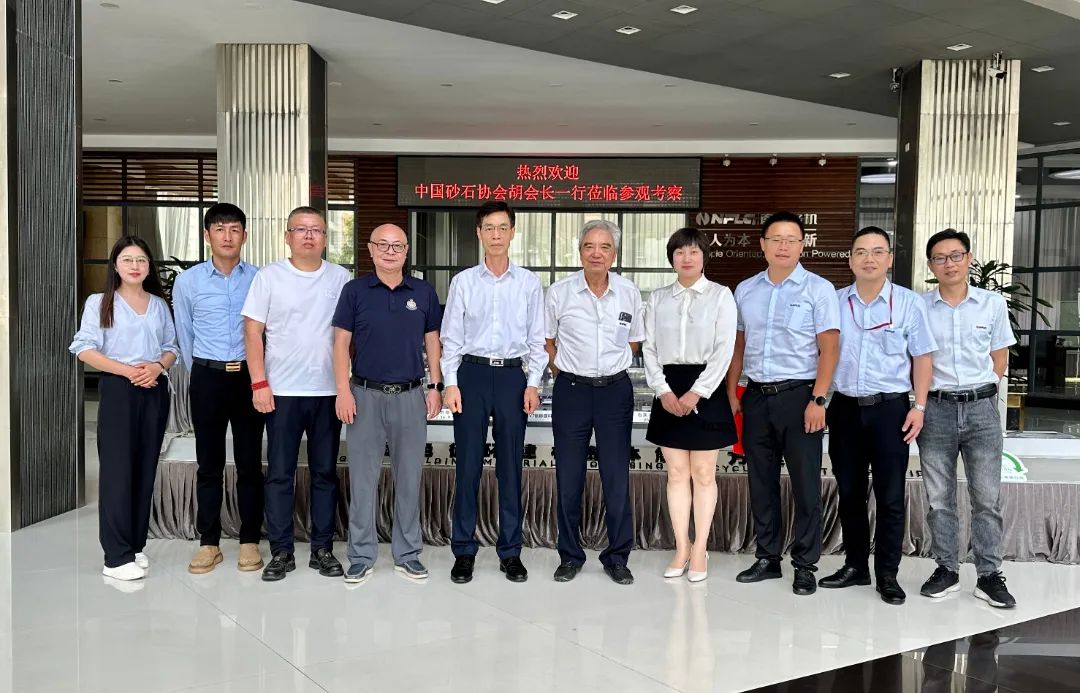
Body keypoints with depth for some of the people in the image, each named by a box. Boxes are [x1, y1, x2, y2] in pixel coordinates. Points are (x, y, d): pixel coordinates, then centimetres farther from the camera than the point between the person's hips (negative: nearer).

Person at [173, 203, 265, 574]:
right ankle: (209, 542, 17)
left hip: (248, 377, -1)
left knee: (249, 463, 6)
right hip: (207, 379, 1)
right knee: (209, 464, 7)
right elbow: (185, 335, 12)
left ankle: (249, 540, 16)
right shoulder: (188, 281, 2)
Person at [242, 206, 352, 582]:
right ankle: (281, 552, 14)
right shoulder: (269, 276, 1)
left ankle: (323, 549, 19)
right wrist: (259, 384, -8)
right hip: (282, 392, -1)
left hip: (328, 392, 2)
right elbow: (253, 332, -1)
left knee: (325, 473, 9)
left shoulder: (341, 277, 5)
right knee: (280, 475, 4)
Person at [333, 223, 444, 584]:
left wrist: (435, 386, 1)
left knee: (409, 478, 8)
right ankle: (361, 556, 15)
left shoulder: (424, 292, 6)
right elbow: (342, 341, 0)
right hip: (365, 395, -1)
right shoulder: (355, 290, 1)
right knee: (363, 478, 4)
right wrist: (343, 390, -8)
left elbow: (432, 341, 9)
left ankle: (408, 554, 20)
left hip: (411, 395, 1)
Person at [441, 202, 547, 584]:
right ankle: (464, 551, 14)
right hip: (471, 373, 0)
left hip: (512, 376, 1)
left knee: (511, 466, 6)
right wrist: (451, 383, -4)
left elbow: (537, 338, 6)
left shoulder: (529, 283, 5)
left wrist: (533, 384, -2)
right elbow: (451, 338, 4)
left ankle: (510, 551, 17)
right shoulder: (463, 282, 3)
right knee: (468, 465, 3)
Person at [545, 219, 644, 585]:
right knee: (568, 477, 6)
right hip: (571, 390, 0)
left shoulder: (629, 293, 0)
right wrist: (564, 372, 5)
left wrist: (611, 367, 9)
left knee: (617, 476, 4)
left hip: (615, 390, 1)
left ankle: (617, 557, 17)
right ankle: (570, 556, 20)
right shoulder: (559, 292, -3)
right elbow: (546, 341, 10)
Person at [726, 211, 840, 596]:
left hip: (799, 396, -4)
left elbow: (829, 348, -7)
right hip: (756, 396, 4)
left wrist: (817, 400, -14)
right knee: (761, 482, 11)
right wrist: (731, 393, 10)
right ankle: (767, 558, 23)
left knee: (805, 484, 1)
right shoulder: (745, 290, 10)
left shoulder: (818, 289, -3)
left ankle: (805, 565, 13)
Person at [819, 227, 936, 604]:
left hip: (890, 407, -2)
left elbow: (922, 358, 3)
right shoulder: (834, 301, 5)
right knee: (849, 491, 11)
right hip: (844, 407, 3)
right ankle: (855, 565, 24)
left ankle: (887, 574, 13)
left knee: (890, 496, 1)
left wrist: (919, 406, -3)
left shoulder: (909, 303, 0)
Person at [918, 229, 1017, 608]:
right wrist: (925, 394, 1)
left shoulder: (993, 303, 4)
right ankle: (947, 569, 18)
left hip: (982, 407, 0)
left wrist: (978, 389, 4)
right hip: (936, 408, 0)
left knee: (987, 496, 2)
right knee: (939, 497, 7)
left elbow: (1000, 359, 10)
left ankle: (989, 575, 11)